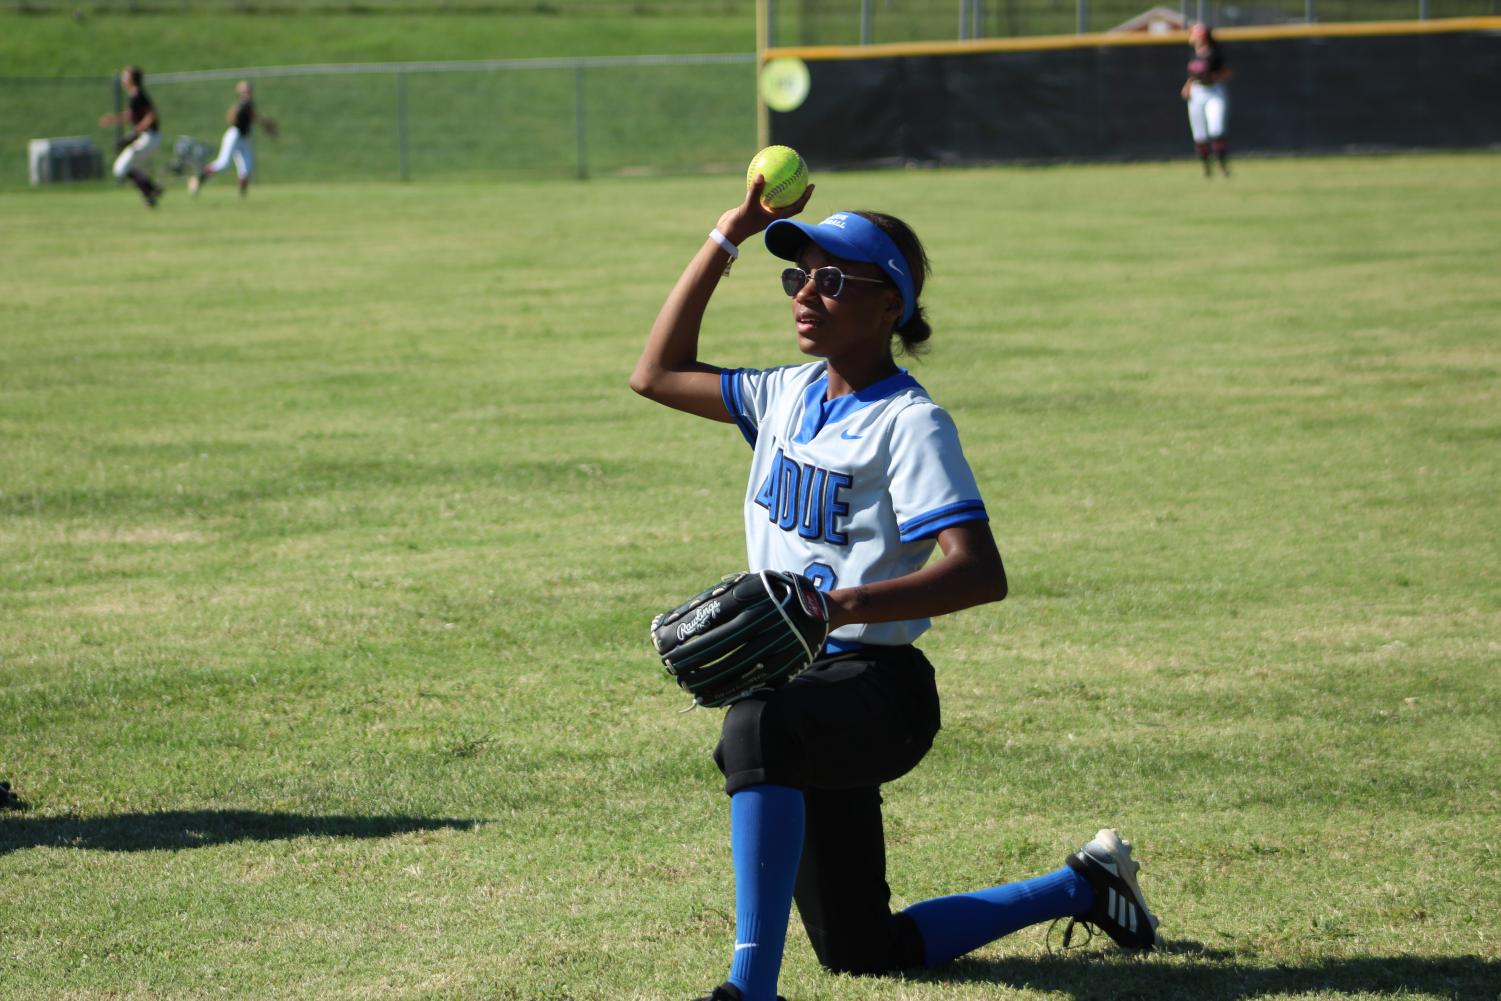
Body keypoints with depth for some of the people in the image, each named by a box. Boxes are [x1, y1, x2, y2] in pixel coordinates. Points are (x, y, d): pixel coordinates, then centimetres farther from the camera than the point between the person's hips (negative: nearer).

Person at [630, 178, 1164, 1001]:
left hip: (875, 683, -8)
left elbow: (980, 574, -23)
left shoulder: (909, 423, -12)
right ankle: (1079, 887, 31)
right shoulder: (790, 397, 11)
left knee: (757, 725, -42)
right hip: (808, 694, 8)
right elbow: (658, 372, 14)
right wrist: (731, 233, 10)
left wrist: (841, 605, -37)